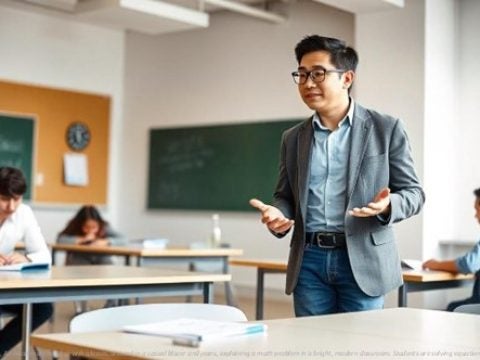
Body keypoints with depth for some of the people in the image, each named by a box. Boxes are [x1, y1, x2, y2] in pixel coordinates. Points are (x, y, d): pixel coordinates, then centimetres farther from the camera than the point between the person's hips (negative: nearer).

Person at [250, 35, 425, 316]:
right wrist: (278, 214, -6)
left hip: (362, 260, -3)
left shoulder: (386, 128, 0)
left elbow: (413, 191, 2)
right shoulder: (293, 138, 12)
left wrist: (387, 205, -20)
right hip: (309, 261, 3)